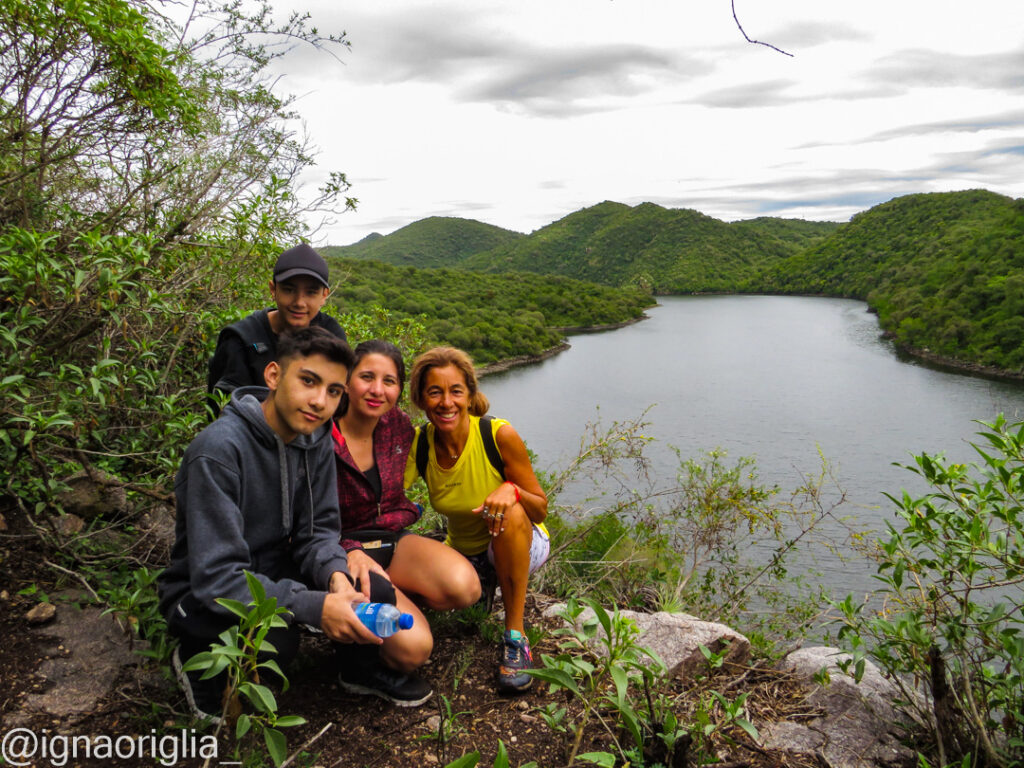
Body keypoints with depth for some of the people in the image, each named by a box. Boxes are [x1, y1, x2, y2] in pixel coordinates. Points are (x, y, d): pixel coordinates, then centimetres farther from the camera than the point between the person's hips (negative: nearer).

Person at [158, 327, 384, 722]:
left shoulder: (315, 437, -7)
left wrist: (336, 575, -25)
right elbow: (215, 576, -31)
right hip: (203, 597, -5)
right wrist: (314, 605, -38)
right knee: (274, 640, -35)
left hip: (274, 574, 6)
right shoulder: (218, 448, -29)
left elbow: (318, 529, -2)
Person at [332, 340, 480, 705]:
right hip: (344, 550, -5)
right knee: (413, 646, -27)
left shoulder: (398, 426, 0)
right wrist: (349, 554, -26)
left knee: (463, 586, -25)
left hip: (391, 539, 5)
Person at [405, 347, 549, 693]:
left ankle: (515, 636, -22)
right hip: (463, 553, 4)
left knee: (511, 514, -36)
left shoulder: (499, 435, -24)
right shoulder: (418, 444, -14)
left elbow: (541, 510, -17)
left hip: (518, 547, -4)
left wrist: (511, 490, -38)